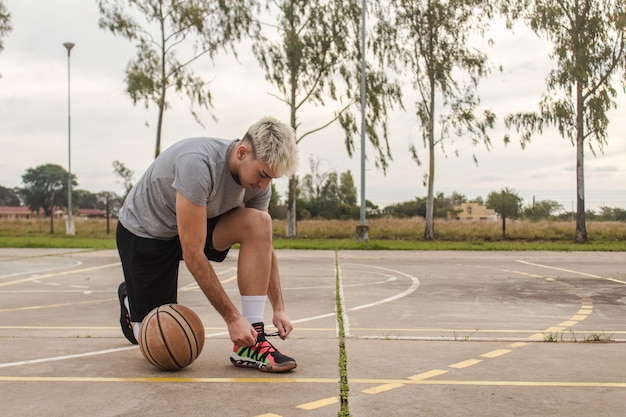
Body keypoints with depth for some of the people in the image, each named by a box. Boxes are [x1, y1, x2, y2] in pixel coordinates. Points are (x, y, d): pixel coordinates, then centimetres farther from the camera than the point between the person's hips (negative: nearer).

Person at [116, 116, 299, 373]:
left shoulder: (258, 181, -15)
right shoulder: (198, 164, -37)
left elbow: (263, 246, -2)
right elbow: (193, 254, -34)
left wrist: (278, 309, -8)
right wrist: (232, 317, -30)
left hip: (198, 225, 5)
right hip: (144, 232, -5)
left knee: (259, 223, -23)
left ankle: (251, 342, -19)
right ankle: (130, 299, 32)